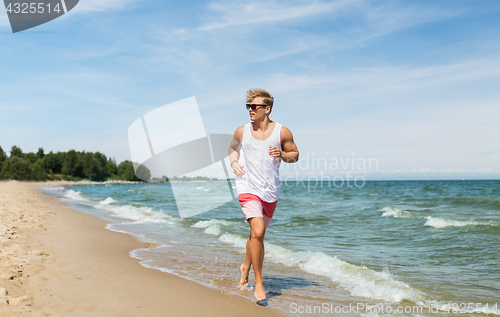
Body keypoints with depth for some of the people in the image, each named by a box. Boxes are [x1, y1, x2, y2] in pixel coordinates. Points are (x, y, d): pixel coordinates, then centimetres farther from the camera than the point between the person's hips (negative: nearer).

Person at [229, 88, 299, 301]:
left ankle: (246, 267, 43)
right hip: (248, 188, -2)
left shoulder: (282, 132, -2)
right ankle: (258, 282, -4)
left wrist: (282, 155, -12)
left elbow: (295, 155, 8)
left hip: (270, 191, 2)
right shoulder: (242, 131, 1)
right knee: (257, 232, -18)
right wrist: (233, 162, 1)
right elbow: (233, 147, 21)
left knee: (257, 234, 16)